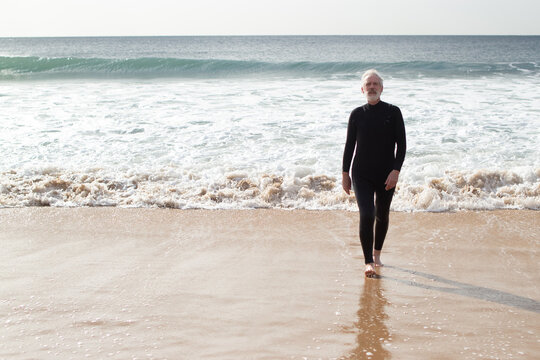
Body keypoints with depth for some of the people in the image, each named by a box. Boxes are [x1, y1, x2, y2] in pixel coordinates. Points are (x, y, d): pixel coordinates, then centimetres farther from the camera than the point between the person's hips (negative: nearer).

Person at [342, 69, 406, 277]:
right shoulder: (357, 114, 3)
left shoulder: (393, 112, 0)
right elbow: (349, 145, 8)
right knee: (366, 215, -13)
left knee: (382, 216, 13)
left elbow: (401, 144, -3)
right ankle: (369, 262, -9)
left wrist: (396, 170, -14)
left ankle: (377, 254, 34)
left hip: (386, 175, 1)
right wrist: (345, 173, 5)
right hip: (361, 175, 0)